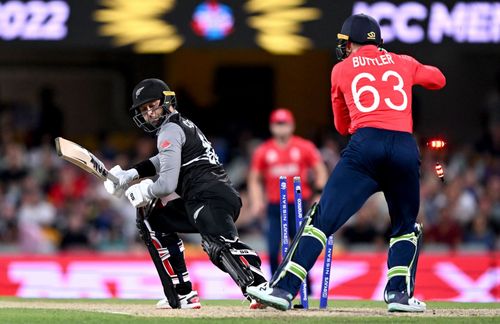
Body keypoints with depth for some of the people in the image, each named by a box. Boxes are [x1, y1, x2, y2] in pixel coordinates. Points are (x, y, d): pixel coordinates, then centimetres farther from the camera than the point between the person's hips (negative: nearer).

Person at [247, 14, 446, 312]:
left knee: (323, 218, -5)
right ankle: (399, 293, 4)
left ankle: (285, 288, -16)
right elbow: (438, 79, 42)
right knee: (406, 227, 21)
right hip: (406, 147, 2)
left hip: (365, 144, -2)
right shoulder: (403, 63, 22)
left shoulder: (342, 70, 18)